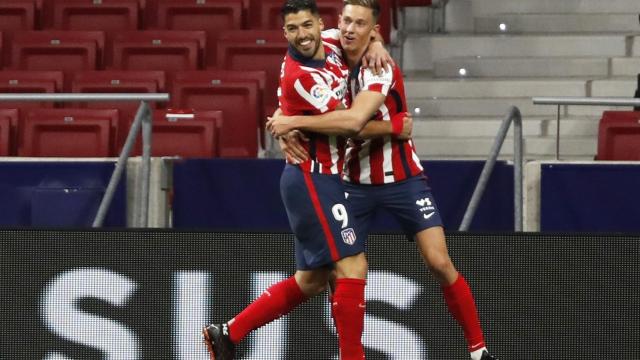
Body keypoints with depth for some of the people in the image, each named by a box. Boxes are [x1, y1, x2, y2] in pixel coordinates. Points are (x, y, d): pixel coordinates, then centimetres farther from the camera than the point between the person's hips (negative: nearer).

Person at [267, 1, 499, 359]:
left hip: (403, 179, -6)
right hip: (356, 180, 6)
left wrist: (294, 122, -30)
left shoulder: (380, 69, -20)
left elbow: (354, 120, -36)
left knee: (439, 262, -12)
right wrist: (287, 127, -11)